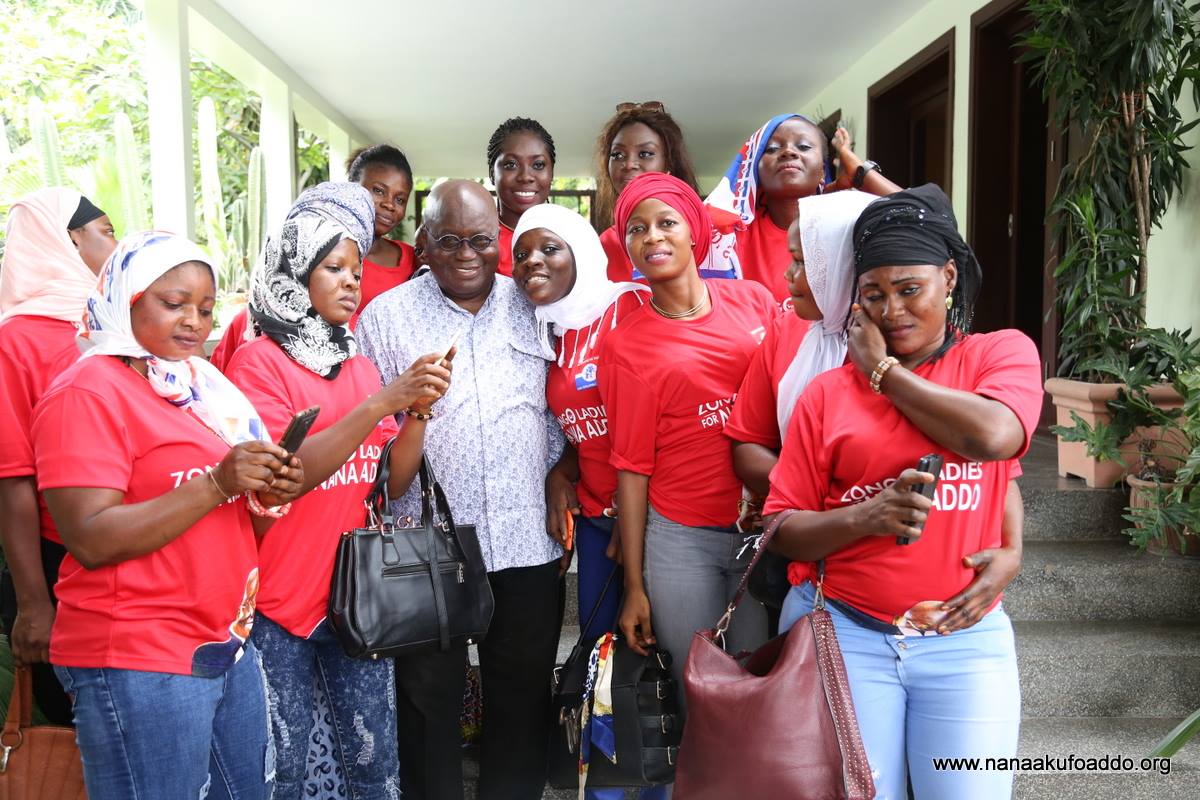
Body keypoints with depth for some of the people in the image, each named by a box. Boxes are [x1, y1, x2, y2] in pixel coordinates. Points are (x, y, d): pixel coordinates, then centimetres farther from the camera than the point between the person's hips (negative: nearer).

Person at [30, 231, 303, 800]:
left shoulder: (201, 387, 13)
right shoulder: (89, 392, -10)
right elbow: (92, 541, -19)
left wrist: (270, 494, -3)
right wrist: (216, 484, -24)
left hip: (228, 648, 7)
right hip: (138, 666, -7)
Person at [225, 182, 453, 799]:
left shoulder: (362, 366, 8)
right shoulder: (259, 361, -8)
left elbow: (393, 483, 5)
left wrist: (419, 408, -12)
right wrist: (381, 403, -24)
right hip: (279, 603, -4)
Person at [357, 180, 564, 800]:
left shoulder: (534, 308, 8)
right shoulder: (385, 317, 1)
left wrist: (559, 484, 3)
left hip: (528, 544, 3)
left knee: (523, 699, 15)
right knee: (428, 700, 12)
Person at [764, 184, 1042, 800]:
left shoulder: (1004, 352, 4)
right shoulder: (826, 392, 4)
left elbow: (991, 435, -18)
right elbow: (783, 529, 2)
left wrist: (882, 369, -6)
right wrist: (864, 518, -18)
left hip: (965, 637, 0)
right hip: (841, 631, 0)